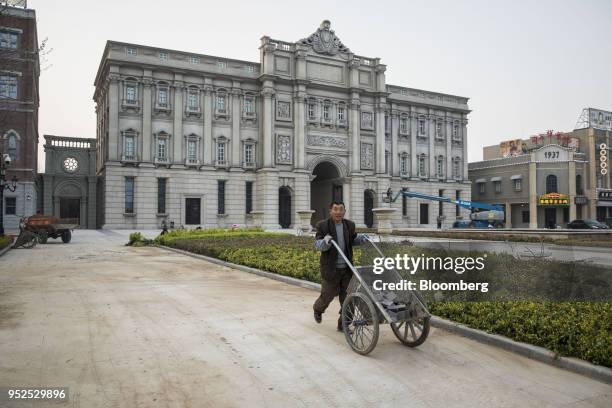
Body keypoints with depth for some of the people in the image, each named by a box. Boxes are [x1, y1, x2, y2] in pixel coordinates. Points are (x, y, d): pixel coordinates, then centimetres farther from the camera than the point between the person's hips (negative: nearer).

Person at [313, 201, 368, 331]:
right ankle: (317, 309, 43)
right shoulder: (322, 225, -8)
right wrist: (325, 242, -35)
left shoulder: (349, 225, 5)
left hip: (347, 268, 4)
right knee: (328, 295, 10)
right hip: (330, 268, -4)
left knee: (348, 298, 4)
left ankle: (343, 324, 18)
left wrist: (360, 238, 1)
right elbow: (318, 245, -14)